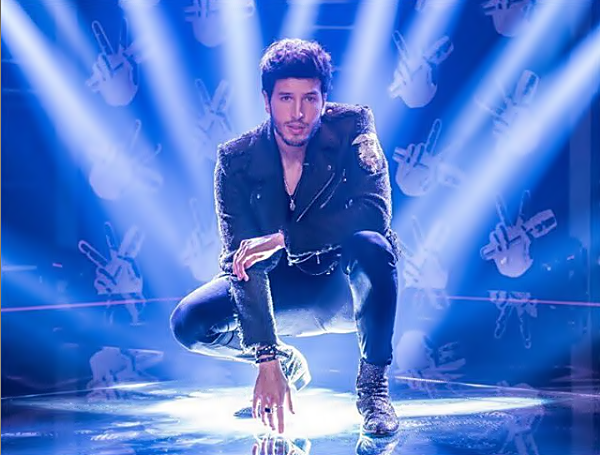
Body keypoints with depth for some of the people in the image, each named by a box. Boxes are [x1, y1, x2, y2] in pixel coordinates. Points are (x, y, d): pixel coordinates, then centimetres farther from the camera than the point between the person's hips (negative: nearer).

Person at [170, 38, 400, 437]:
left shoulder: (352, 126, -18)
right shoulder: (236, 159, -16)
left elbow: (375, 211, -31)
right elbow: (243, 258, -22)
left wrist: (283, 239, -36)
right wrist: (267, 360, -31)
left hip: (344, 288, -2)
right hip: (282, 290, 2)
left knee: (371, 246, -36)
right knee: (189, 322, -19)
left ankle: (374, 381, -14)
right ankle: (288, 362, 10)